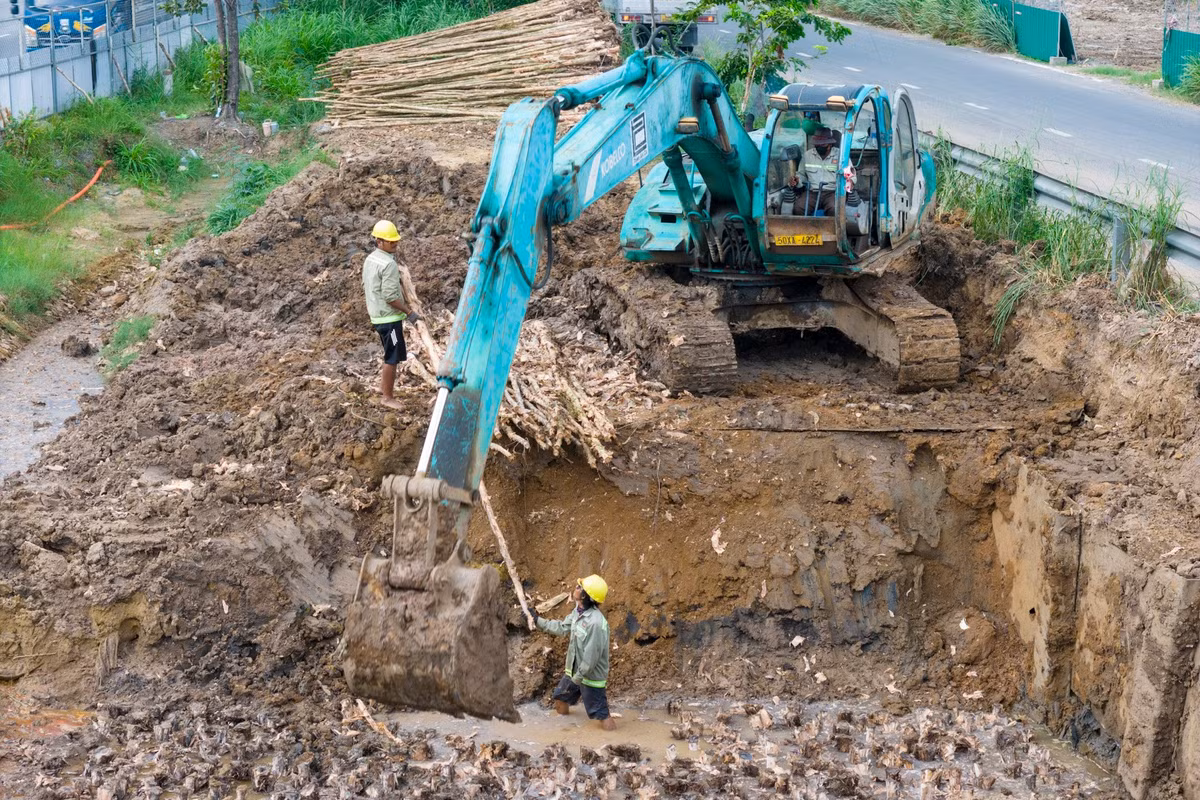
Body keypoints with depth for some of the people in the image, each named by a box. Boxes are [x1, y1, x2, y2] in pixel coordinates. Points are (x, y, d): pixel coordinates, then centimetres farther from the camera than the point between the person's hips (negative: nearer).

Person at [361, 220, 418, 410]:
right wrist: (409, 312, -14)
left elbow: (366, 287, 17)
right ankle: (388, 397, 6)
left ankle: (384, 386, 35)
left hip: (376, 315, 9)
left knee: (391, 353, 24)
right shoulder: (389, 264, -21)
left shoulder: (369, 260, 8)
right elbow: (390, 296, -24)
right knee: (393, 357, 0)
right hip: (389, 317, -9)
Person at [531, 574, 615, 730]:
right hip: (575, 670, 9)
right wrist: (538, 620, 18)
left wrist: (579, 676, -18)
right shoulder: (578, 611, -4)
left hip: (590, 675, -9)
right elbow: (562, 628, 13)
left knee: (600, 712, -5)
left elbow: (592, 656, -28)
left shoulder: (596, 623, -33)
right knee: (560, 695, 26)